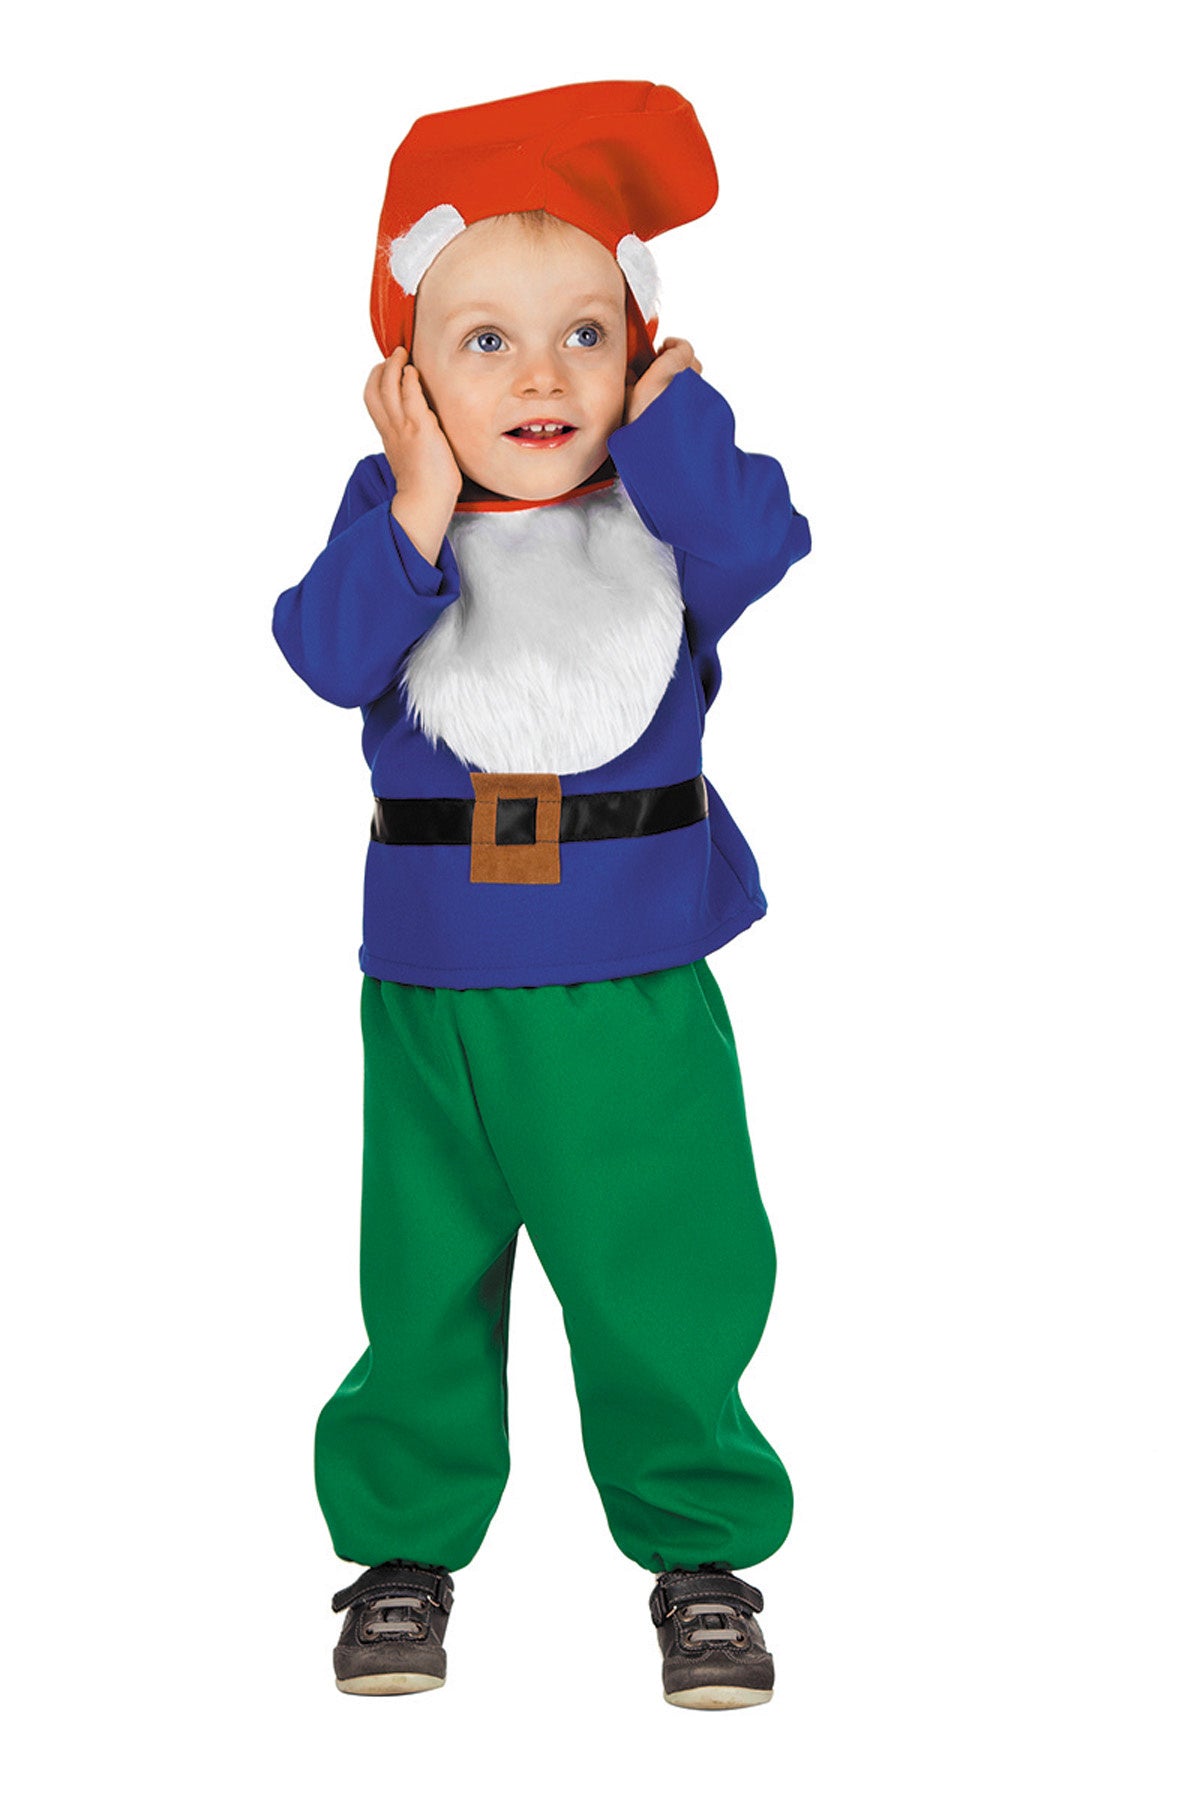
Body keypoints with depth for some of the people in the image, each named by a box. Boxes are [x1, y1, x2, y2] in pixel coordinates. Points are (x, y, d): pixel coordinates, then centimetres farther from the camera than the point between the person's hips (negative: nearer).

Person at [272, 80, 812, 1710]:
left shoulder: (670, 501, -1)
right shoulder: (391, 508, 0)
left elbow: (763, 560, -22)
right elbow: (329, 658, -15)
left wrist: (668, 415, -16)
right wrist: (419, 509, -20)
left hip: (636, 979, -1)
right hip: (434, 977, 1)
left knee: (671, 1283, 6)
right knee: (425, 1281, 13)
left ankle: (702, 1545, 26)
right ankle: (407, 1542, 32)